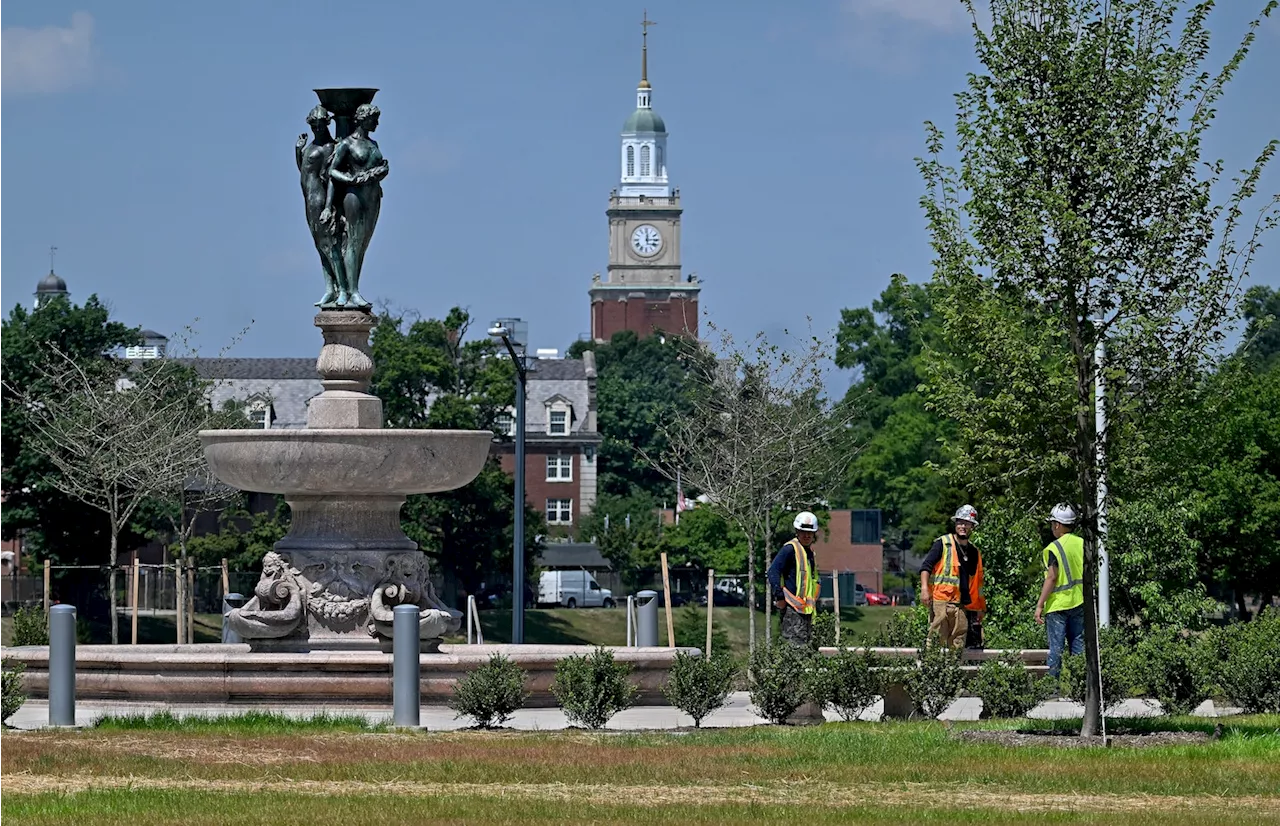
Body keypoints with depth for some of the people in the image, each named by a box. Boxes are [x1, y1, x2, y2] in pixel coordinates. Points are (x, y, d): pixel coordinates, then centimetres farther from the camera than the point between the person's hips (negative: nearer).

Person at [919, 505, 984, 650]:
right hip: (940, 601, -6)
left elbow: (977, 582, 25)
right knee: (937, 640, -11)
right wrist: (924, 588, -18)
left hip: (962, 605, 6)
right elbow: (926, 566, -4)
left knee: (958, 645, 2)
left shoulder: (974, 552, 19)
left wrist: (980, 608, 22)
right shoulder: (943, 544, 2)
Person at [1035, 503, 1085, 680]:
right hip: (1079, 604, 5)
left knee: (1056, 649, 0)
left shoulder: (1053, 548, -12)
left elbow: (1052, 578, -17)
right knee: (1079, 646, 10)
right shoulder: (1083, 544, 5)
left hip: (1058, 605, -5)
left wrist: (1040, 605, -13)